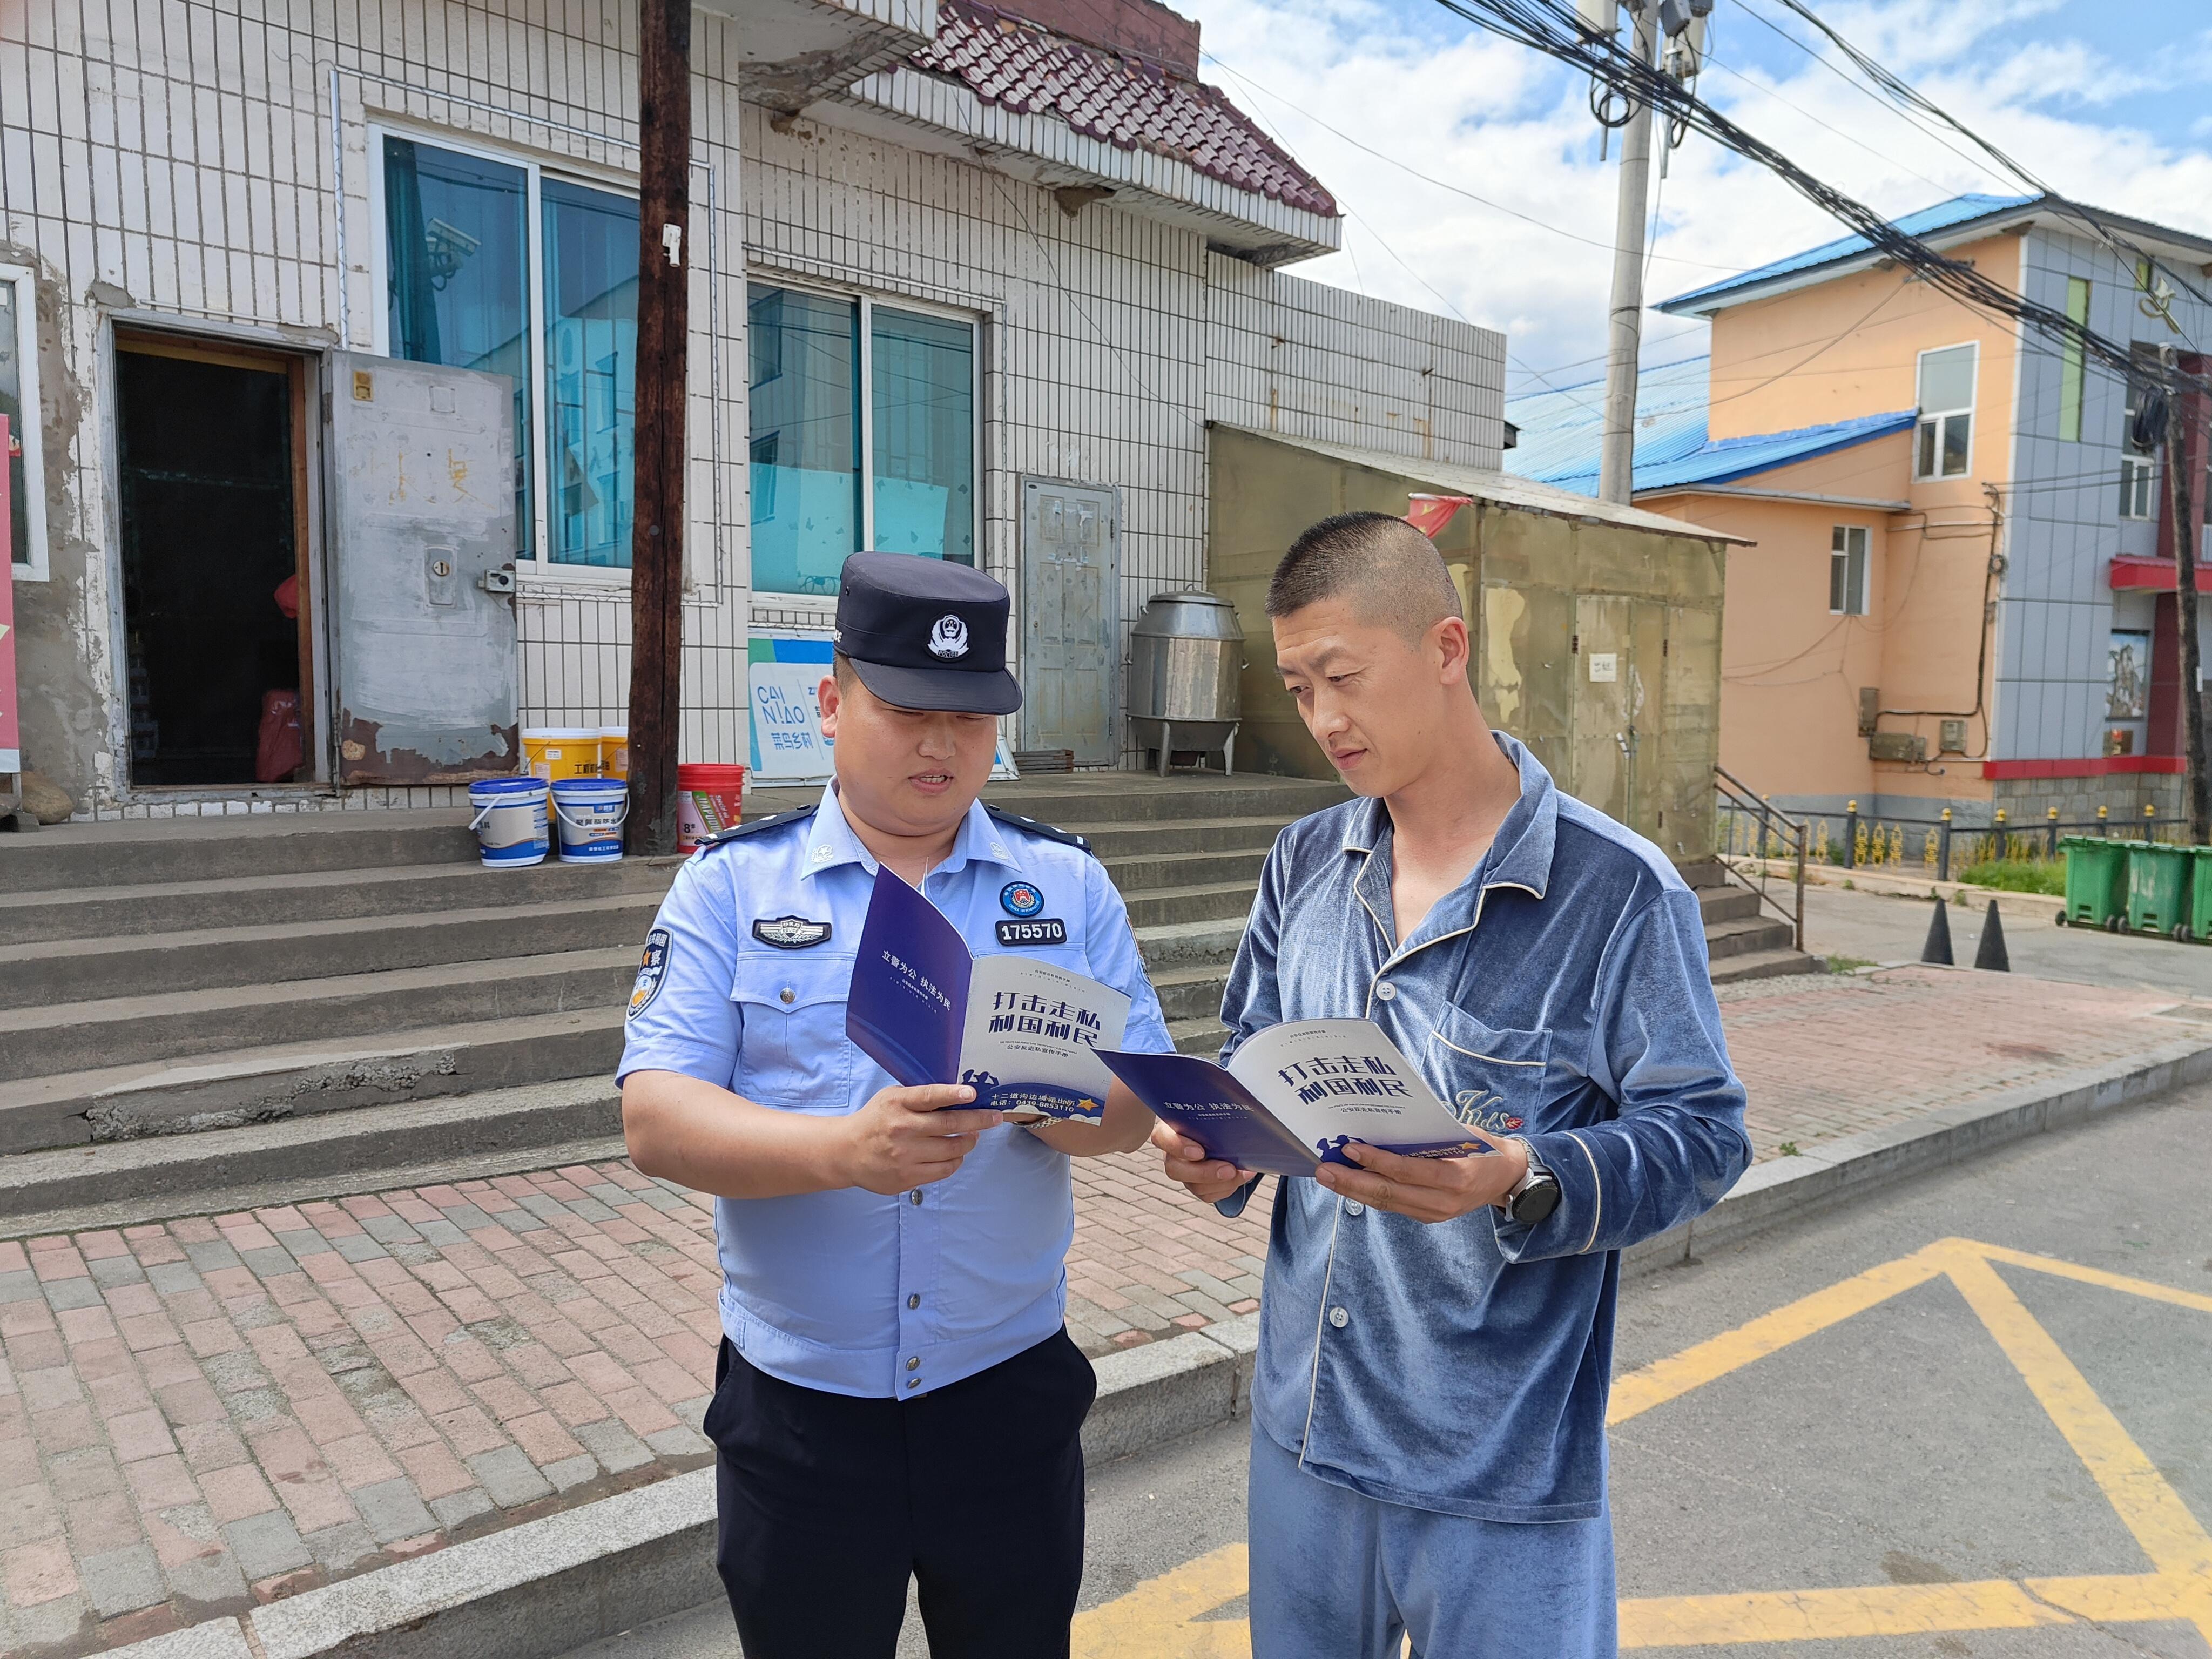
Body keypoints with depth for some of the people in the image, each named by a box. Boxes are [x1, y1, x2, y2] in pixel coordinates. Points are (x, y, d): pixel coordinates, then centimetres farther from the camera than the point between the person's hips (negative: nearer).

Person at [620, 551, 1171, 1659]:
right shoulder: (732, 883, -4)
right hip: (797, 1406, -1)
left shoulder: (1068, 884, 1)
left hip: (1011, 1394, 2)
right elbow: (655, 1119, -13)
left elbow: (1136, 1103, -3)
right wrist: (843, 1148, -29)